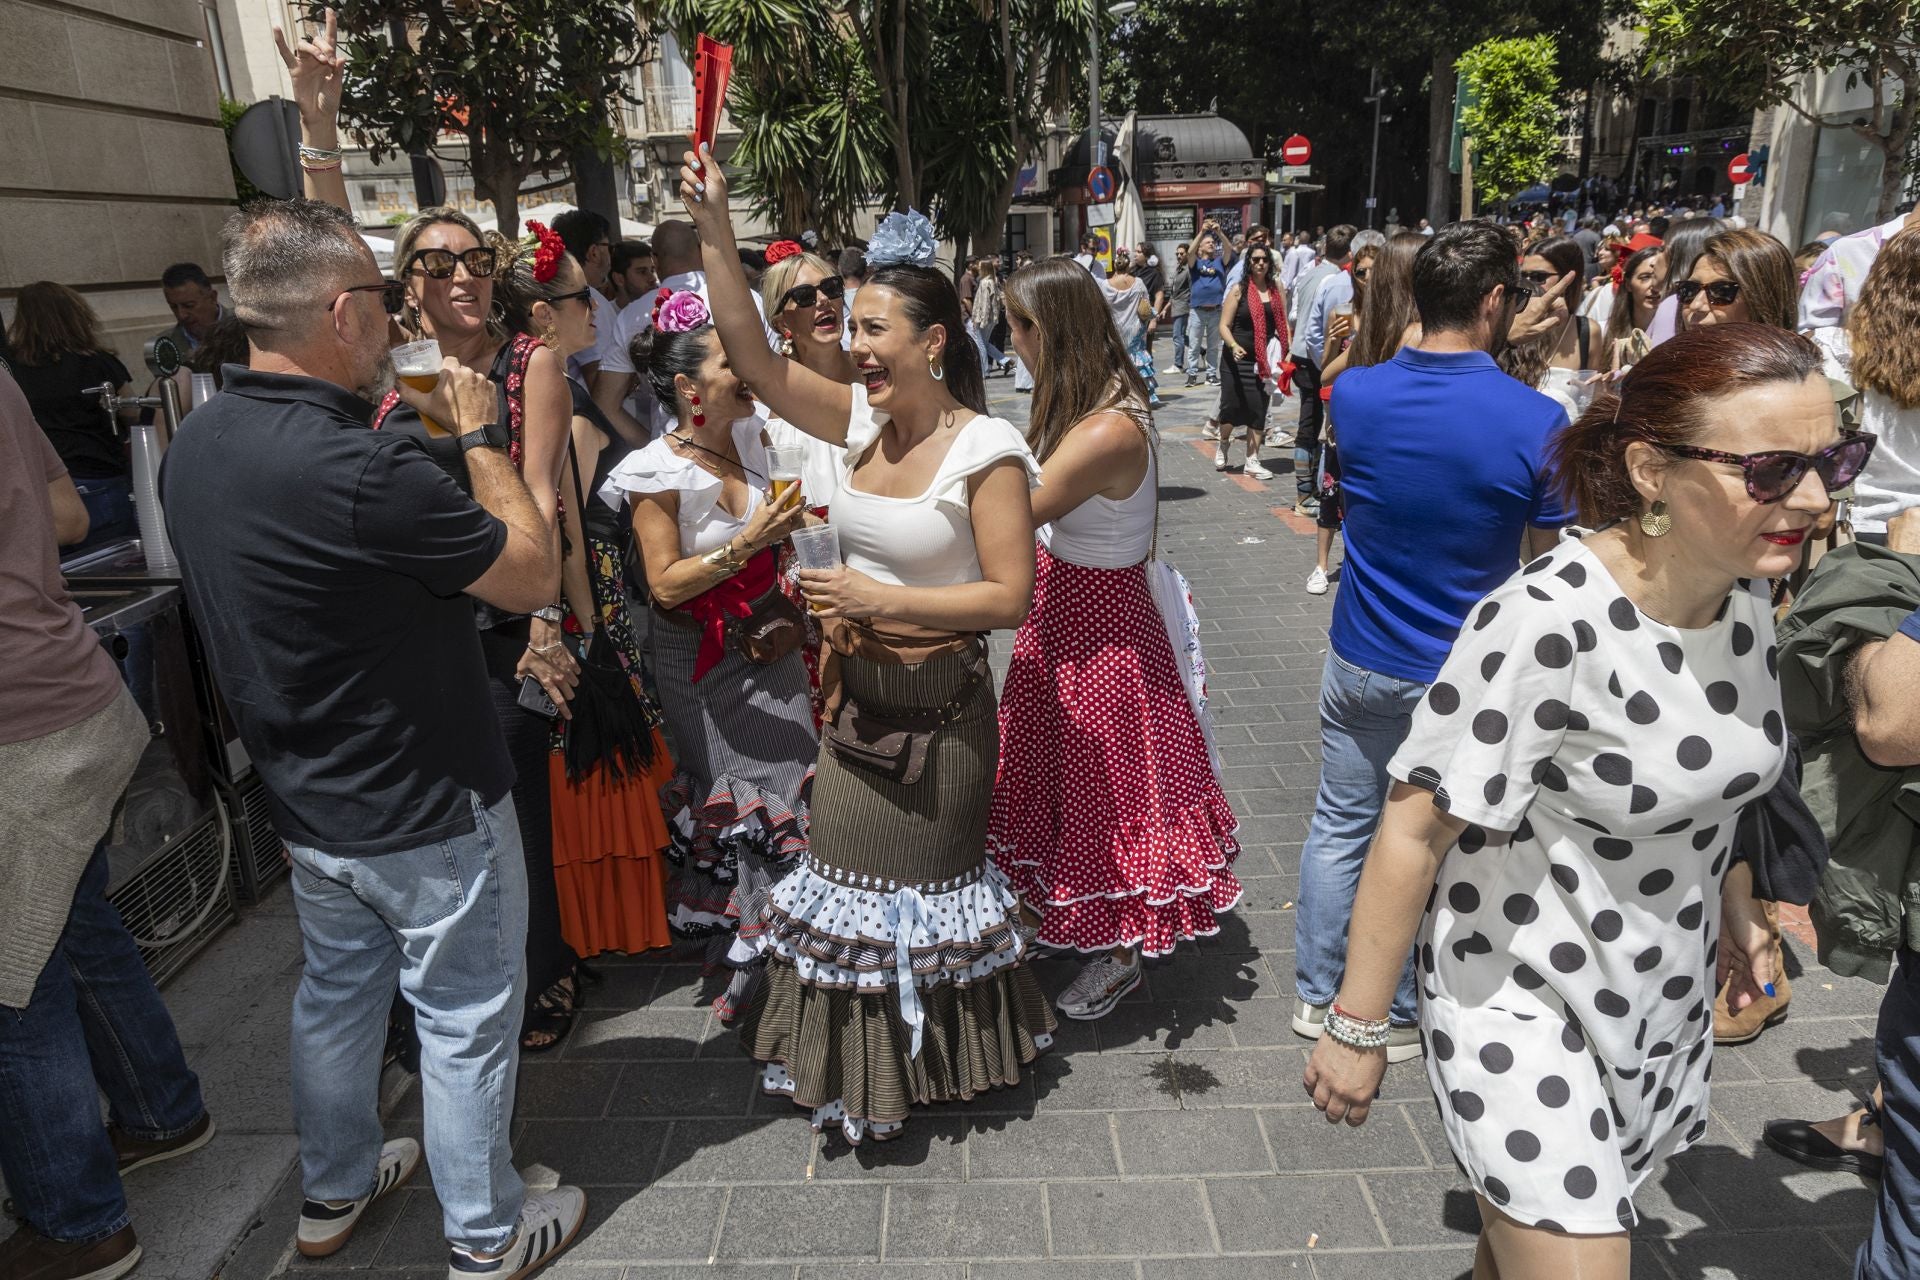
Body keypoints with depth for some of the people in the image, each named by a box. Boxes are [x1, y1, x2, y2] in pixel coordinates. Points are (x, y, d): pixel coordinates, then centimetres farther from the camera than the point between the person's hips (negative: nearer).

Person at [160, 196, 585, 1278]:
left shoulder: (195, 448, -3)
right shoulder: (364, 469, -31)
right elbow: (534, 577, -20)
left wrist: (409, 425, 9)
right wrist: (482, 437, -10)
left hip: (307, 803, 8)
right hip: (428, 814, -8)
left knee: (338, 990, 26)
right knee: (466, 1021, 11)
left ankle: (335, 1190, 47)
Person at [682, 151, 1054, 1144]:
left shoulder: (984, 448, -17)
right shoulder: (863, 419, 0)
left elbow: (1011, 596, -20)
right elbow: (754, 361, -2)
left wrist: (880, 599, -22)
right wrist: (716, 238, -8)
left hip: (940, 706, -6)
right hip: (858, 697, 6)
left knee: (928, 874, 11)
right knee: (846, 869, 17)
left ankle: (935, 1058, 37)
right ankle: (857, 1062, 40)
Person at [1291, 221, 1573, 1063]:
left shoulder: (1353, 395, -9)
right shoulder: (1538, 421, -18)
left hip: (1359, 660, 3)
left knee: (1339, 824, 18)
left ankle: (1317, 993, 31)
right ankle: (1396, 1016, 30)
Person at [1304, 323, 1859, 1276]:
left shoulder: (1745, 595, -5)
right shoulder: (1547, 619, -29)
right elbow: (1414, 832, -24)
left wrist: (1737, 908, 18)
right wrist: (1354, 1029, -18)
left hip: (1667, 994, 7)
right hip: (1522, 993, -7)